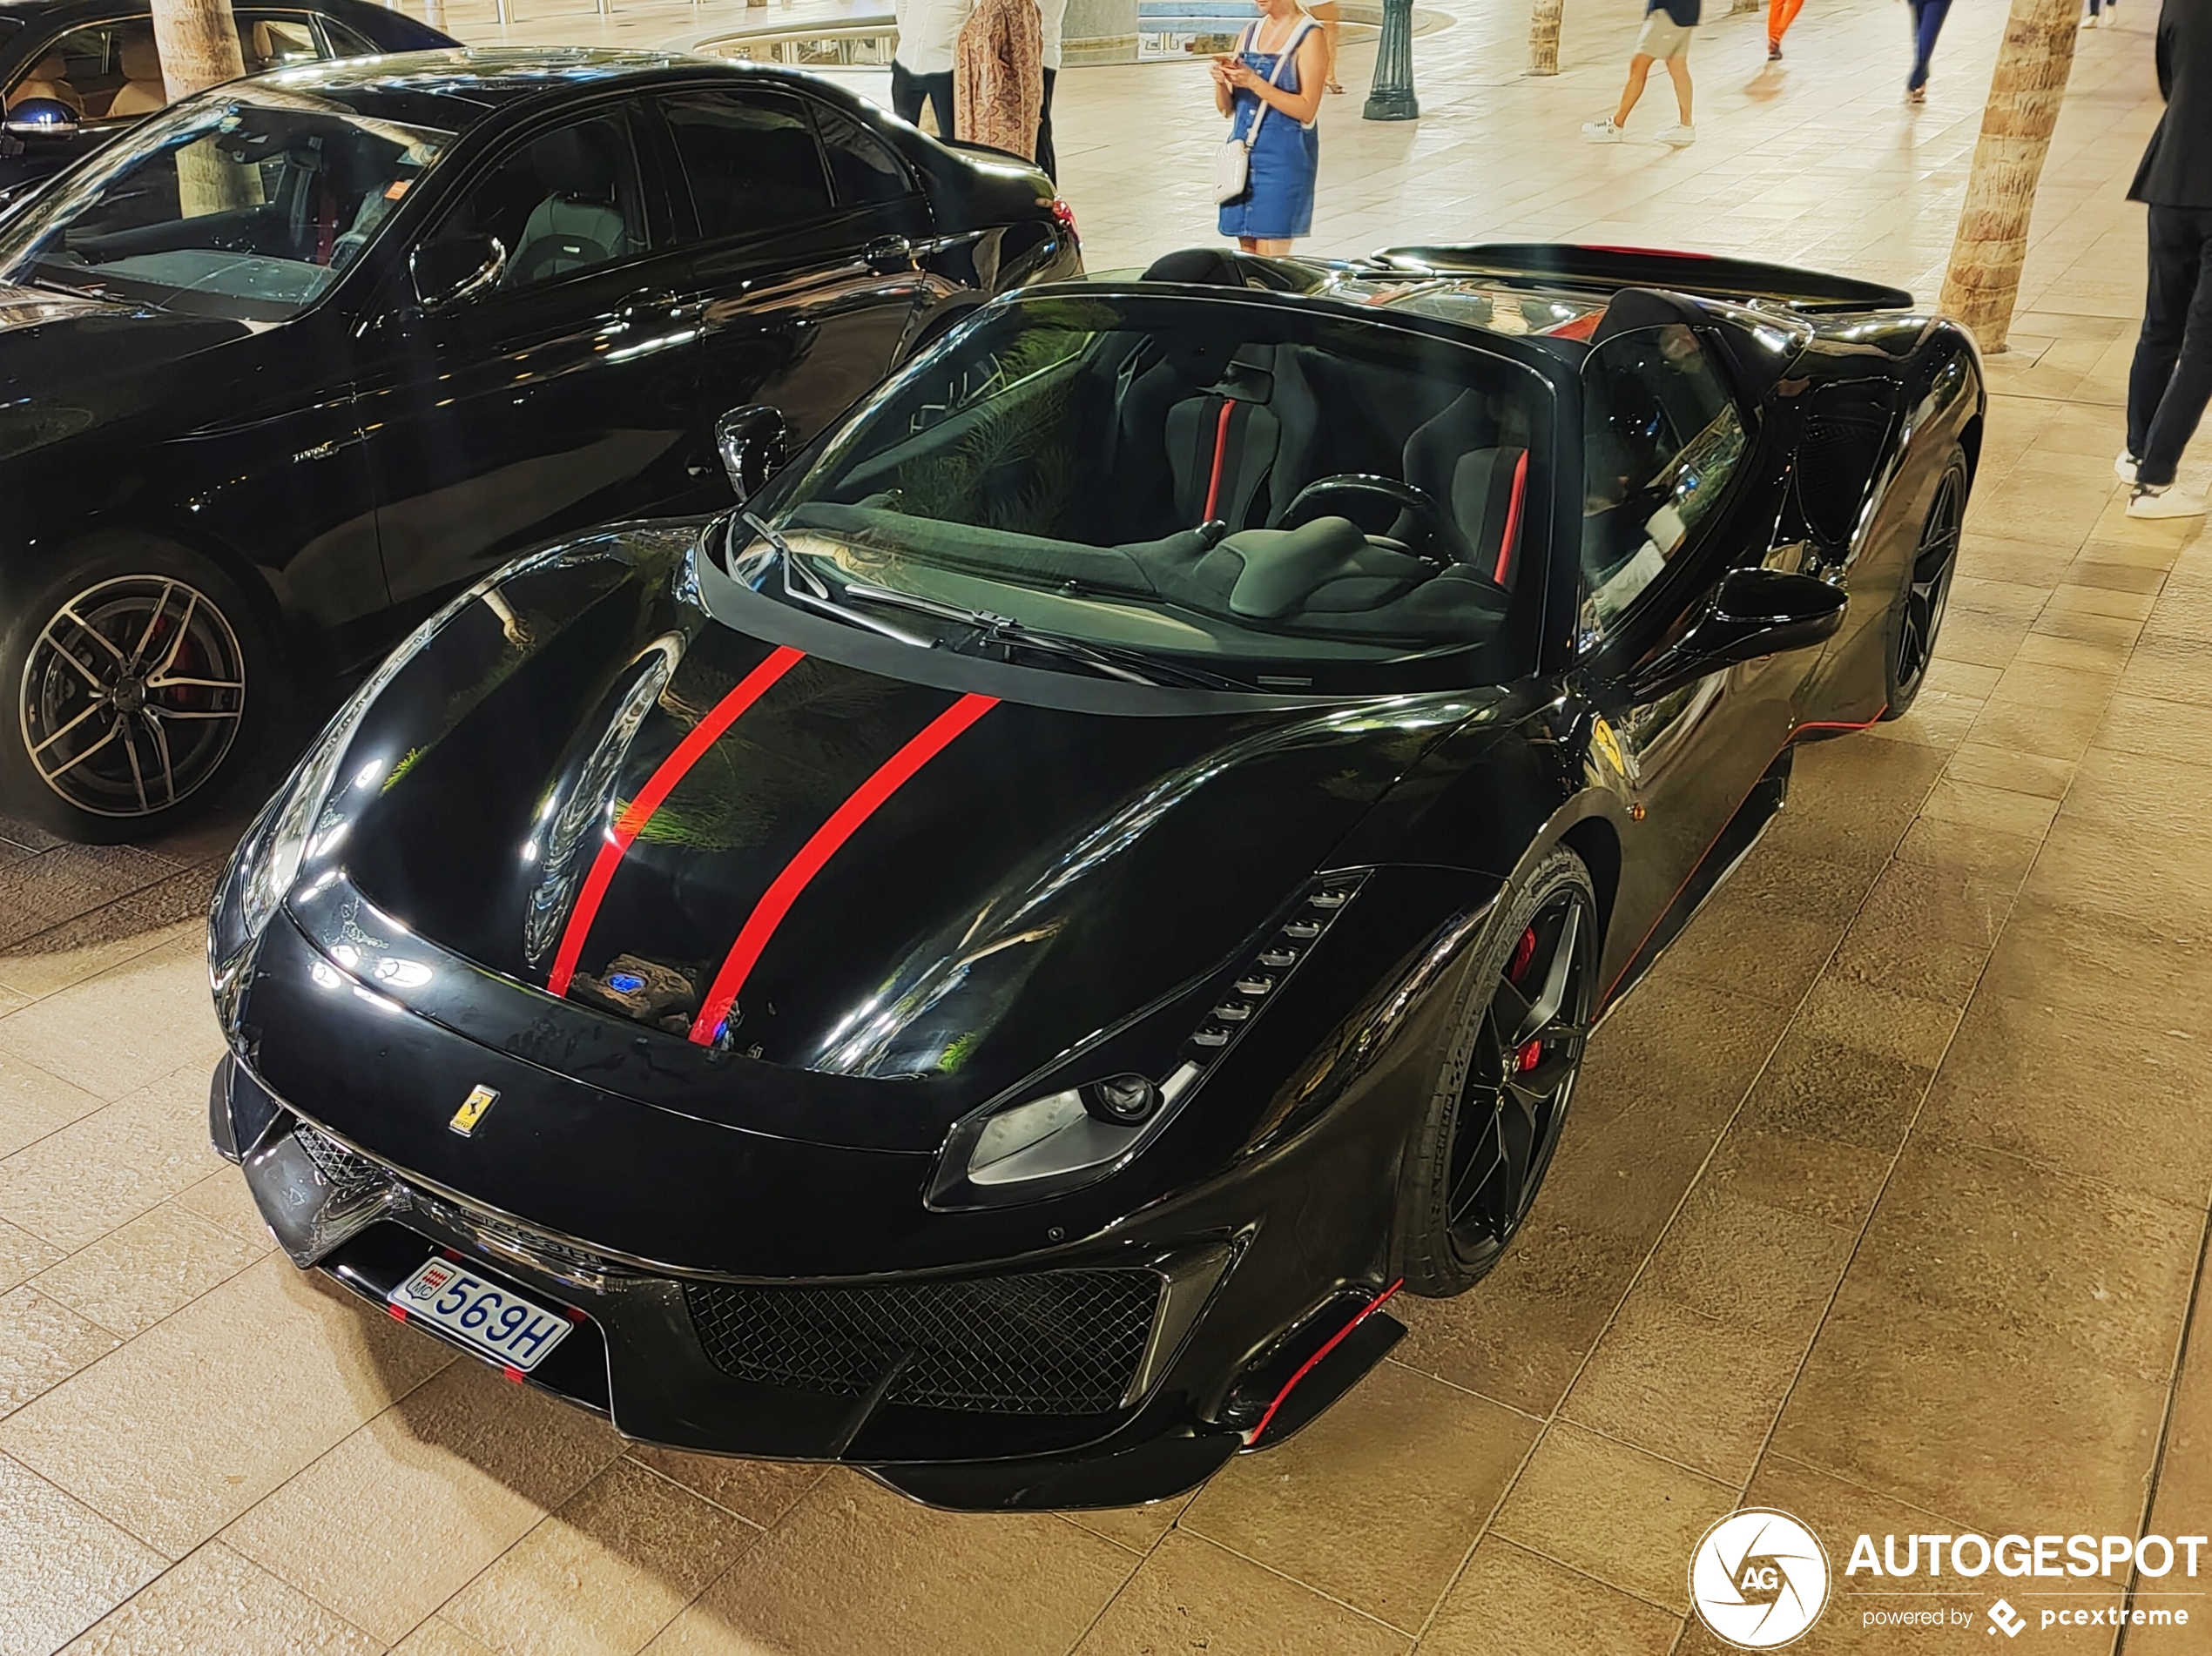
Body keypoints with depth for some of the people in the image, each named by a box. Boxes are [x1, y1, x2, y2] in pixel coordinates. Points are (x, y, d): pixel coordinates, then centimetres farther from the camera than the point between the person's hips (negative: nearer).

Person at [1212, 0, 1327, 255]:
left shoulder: (1309, 36, -5)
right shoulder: (1250, 33, 13)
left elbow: (1306, 110, -13)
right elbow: (1227, 109, 13)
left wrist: (1254, 83, -20)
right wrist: (1221, 82, -8)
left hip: (1284, 157, -6)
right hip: (1243, 154, 6)